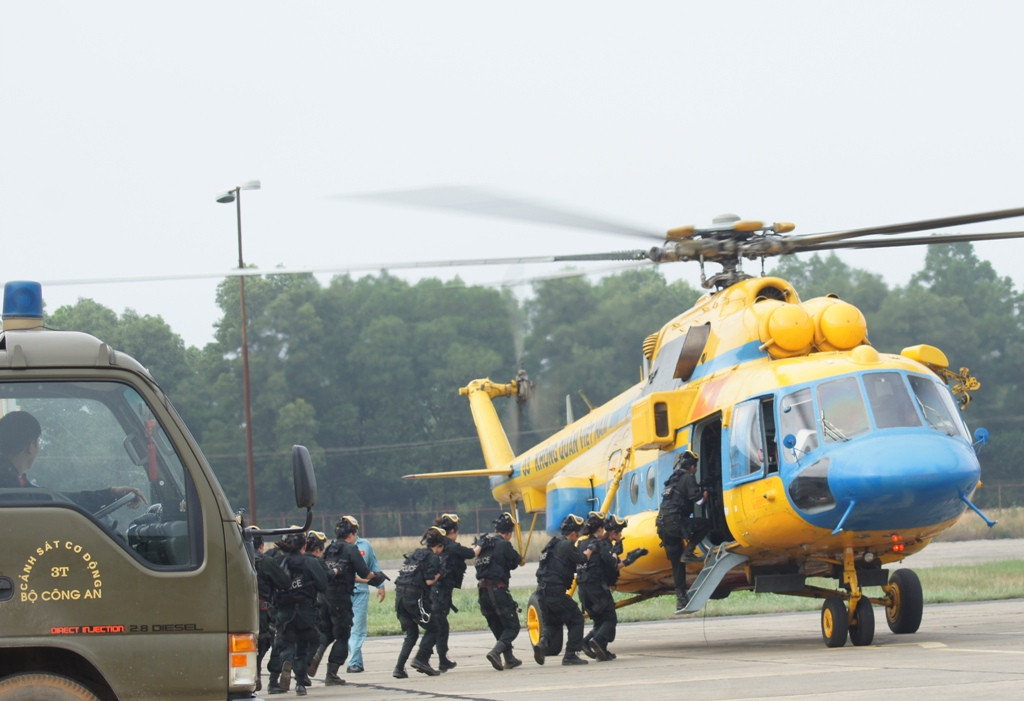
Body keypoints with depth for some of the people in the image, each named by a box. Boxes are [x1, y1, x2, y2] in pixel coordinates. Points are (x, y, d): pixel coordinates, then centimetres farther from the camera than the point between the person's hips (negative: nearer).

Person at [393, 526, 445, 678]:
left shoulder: (414, 554, 20)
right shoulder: (432, 557, -4)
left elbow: (404, 573, 17)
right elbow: (429, 581, -12)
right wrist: (439, 574, 4)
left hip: (400, 595, 7)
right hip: (415, 597, -7)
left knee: (411, 633, 15)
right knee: (433, 629, 8)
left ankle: (399, 667, 5)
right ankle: (420, 659, -5)